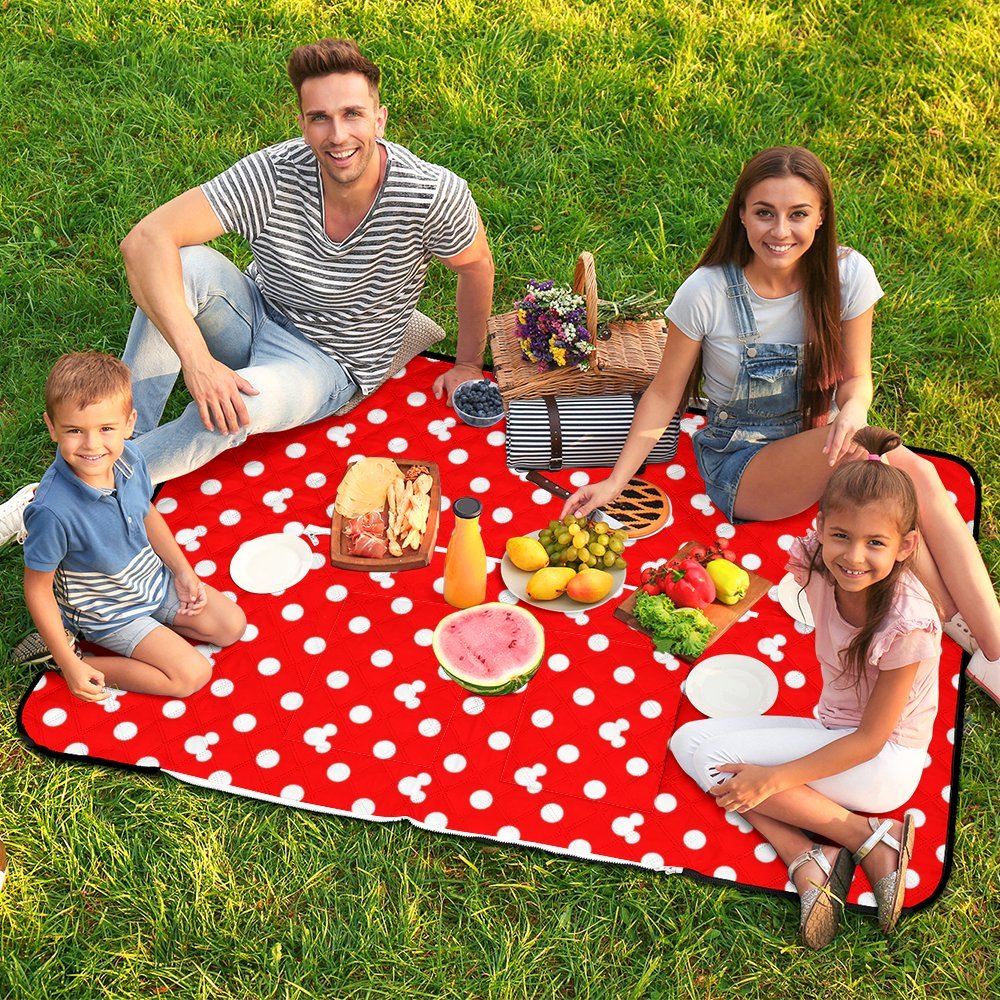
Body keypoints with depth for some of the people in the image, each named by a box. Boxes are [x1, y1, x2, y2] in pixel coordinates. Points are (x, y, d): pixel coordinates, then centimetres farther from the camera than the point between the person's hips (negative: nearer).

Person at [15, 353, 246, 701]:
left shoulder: (129, 459, -18)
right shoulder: (53, 511, -37)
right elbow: (38, 587, -24)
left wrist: (182, 570, 3)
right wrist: (69, 665, -21)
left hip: (155, 579, 6)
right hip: (108, 612, -6)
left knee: (232, 626, 7)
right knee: (192, 674, -11)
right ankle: (70, 653, -1)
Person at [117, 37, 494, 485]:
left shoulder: (434, 196, -24)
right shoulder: (272, 175, -24)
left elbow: (475, 264, -1)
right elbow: (145, 240, -30)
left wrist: (467, 365, 8)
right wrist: (196, 359, -41)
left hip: (329, 364, -2)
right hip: (255, 313, 2)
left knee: (246, 405, -36)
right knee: (188, 265, -31)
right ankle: (124, 438, -22)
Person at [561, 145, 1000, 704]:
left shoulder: (847, 275, -9)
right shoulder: (708, 293, -16)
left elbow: (856, 377, -1)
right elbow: (665, 393, -5)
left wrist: (853, 410, -25)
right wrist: (616, 481, -9)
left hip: (819, 444, 3)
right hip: (741, 464, -3)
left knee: (919, 475, -31)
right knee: (862, 452, -34)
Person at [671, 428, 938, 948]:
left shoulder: (906, 623, -26)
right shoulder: (820, 571, -11)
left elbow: (871, 739, -20)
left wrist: (774, 777, -24)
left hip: (885, 761, -8)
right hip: (833, 732, 8)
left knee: (722, 757, -19)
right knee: (689, 739, -8)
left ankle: (872, 840, -15)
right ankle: (806, 860, -18)